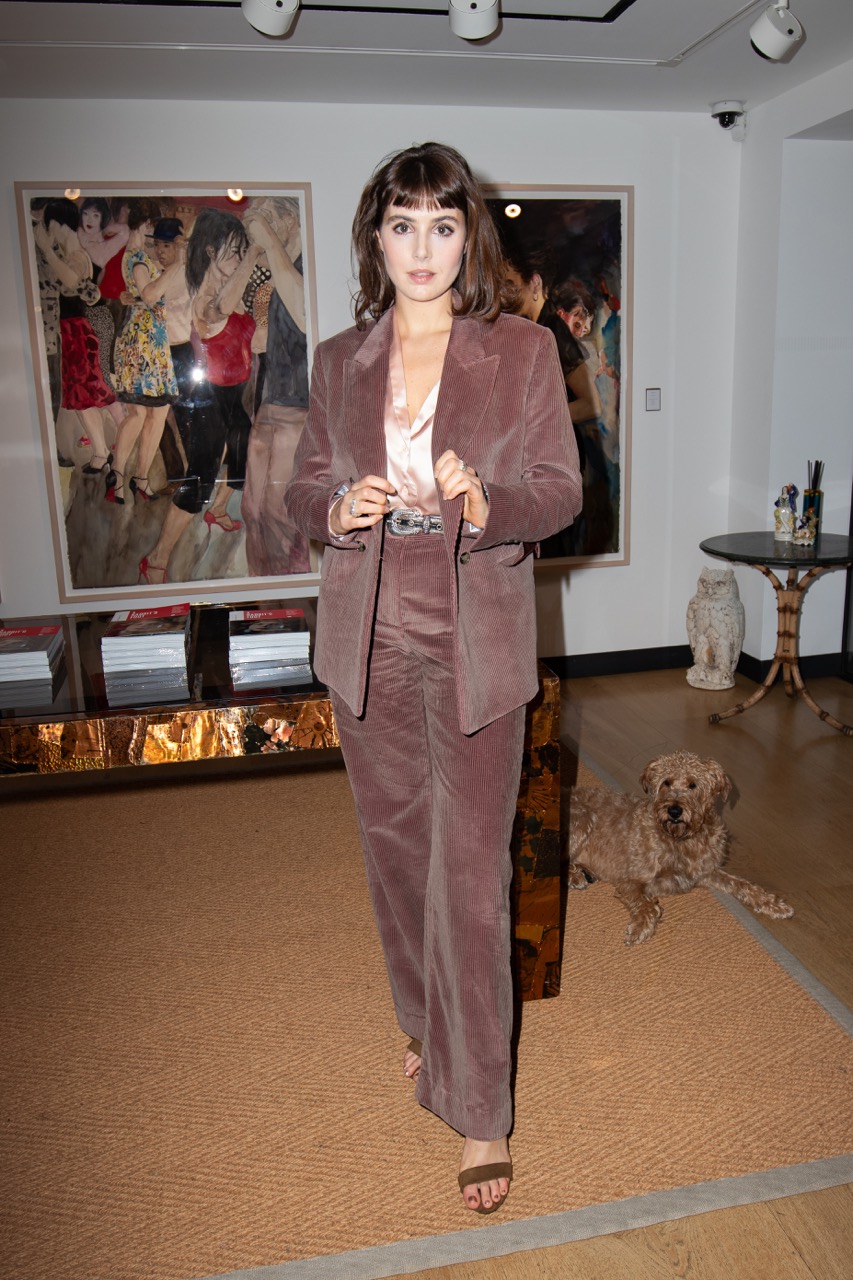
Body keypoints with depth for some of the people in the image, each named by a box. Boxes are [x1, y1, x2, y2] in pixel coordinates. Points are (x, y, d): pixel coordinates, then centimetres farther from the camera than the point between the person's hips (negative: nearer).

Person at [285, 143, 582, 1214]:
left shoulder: (523, 353, -1)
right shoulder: (337, 363, 8)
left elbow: (560, 489, -3)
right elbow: (302, 490, 10)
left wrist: (486, 504, -24)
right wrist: (338, 508, -13)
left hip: (473, 643, -3)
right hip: (367, 641, 4)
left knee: (470, 873, -2)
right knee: (396, 847, 16)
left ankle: (479, 1108, 15)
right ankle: (426, 1023, 41)